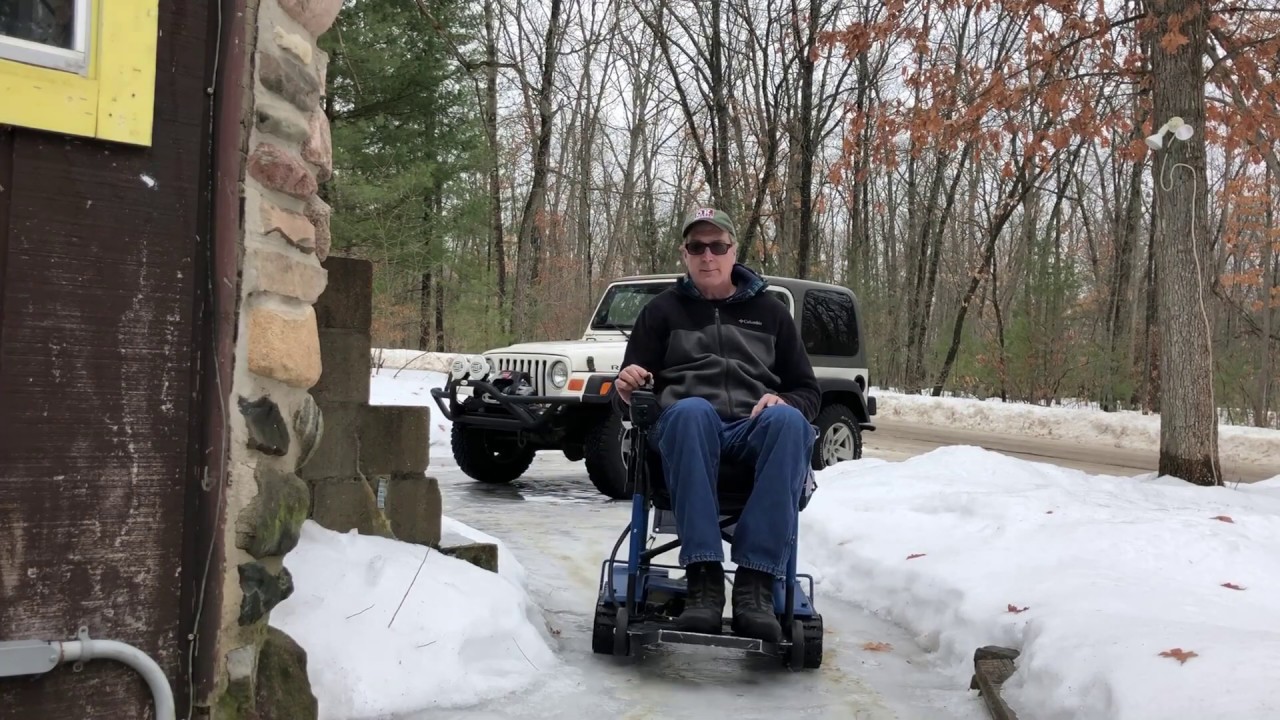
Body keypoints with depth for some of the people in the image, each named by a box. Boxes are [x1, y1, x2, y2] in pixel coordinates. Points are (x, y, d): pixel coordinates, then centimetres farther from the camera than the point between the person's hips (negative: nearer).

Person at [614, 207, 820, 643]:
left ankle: (755, 585, -42)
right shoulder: (663, 310, 21)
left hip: (754, 431, 1)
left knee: (789, 420, -36)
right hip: (683, 426, -1)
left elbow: (807, 392, 20)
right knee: (691, 411, -39)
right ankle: (704, 582, -46)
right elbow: (632, 391, 17)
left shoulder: (769, 312, 23)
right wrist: (626, 386, -9)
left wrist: (783, 402, -5)